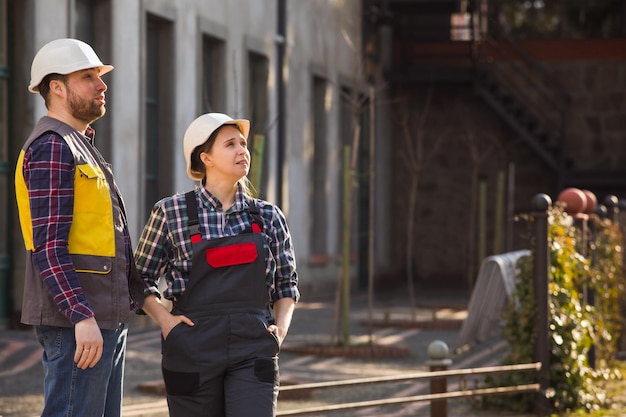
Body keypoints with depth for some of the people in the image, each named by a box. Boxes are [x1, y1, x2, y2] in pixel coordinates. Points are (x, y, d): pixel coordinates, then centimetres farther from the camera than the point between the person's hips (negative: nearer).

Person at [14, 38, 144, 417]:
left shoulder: (81, 146, 21)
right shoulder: (52, 148, -11)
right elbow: (49, 245, -19)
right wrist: (81, 316, -26)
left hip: (108, 316, 10)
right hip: (78, 323, -10)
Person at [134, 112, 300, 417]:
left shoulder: (267, 217, 9)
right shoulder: (171, 212, 1)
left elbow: (286, 284, 18)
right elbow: (141, 278, 9)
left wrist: (281, 326, 2)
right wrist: (164, 319, -5)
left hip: (253, 349, 1)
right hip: (193, 350, -1)